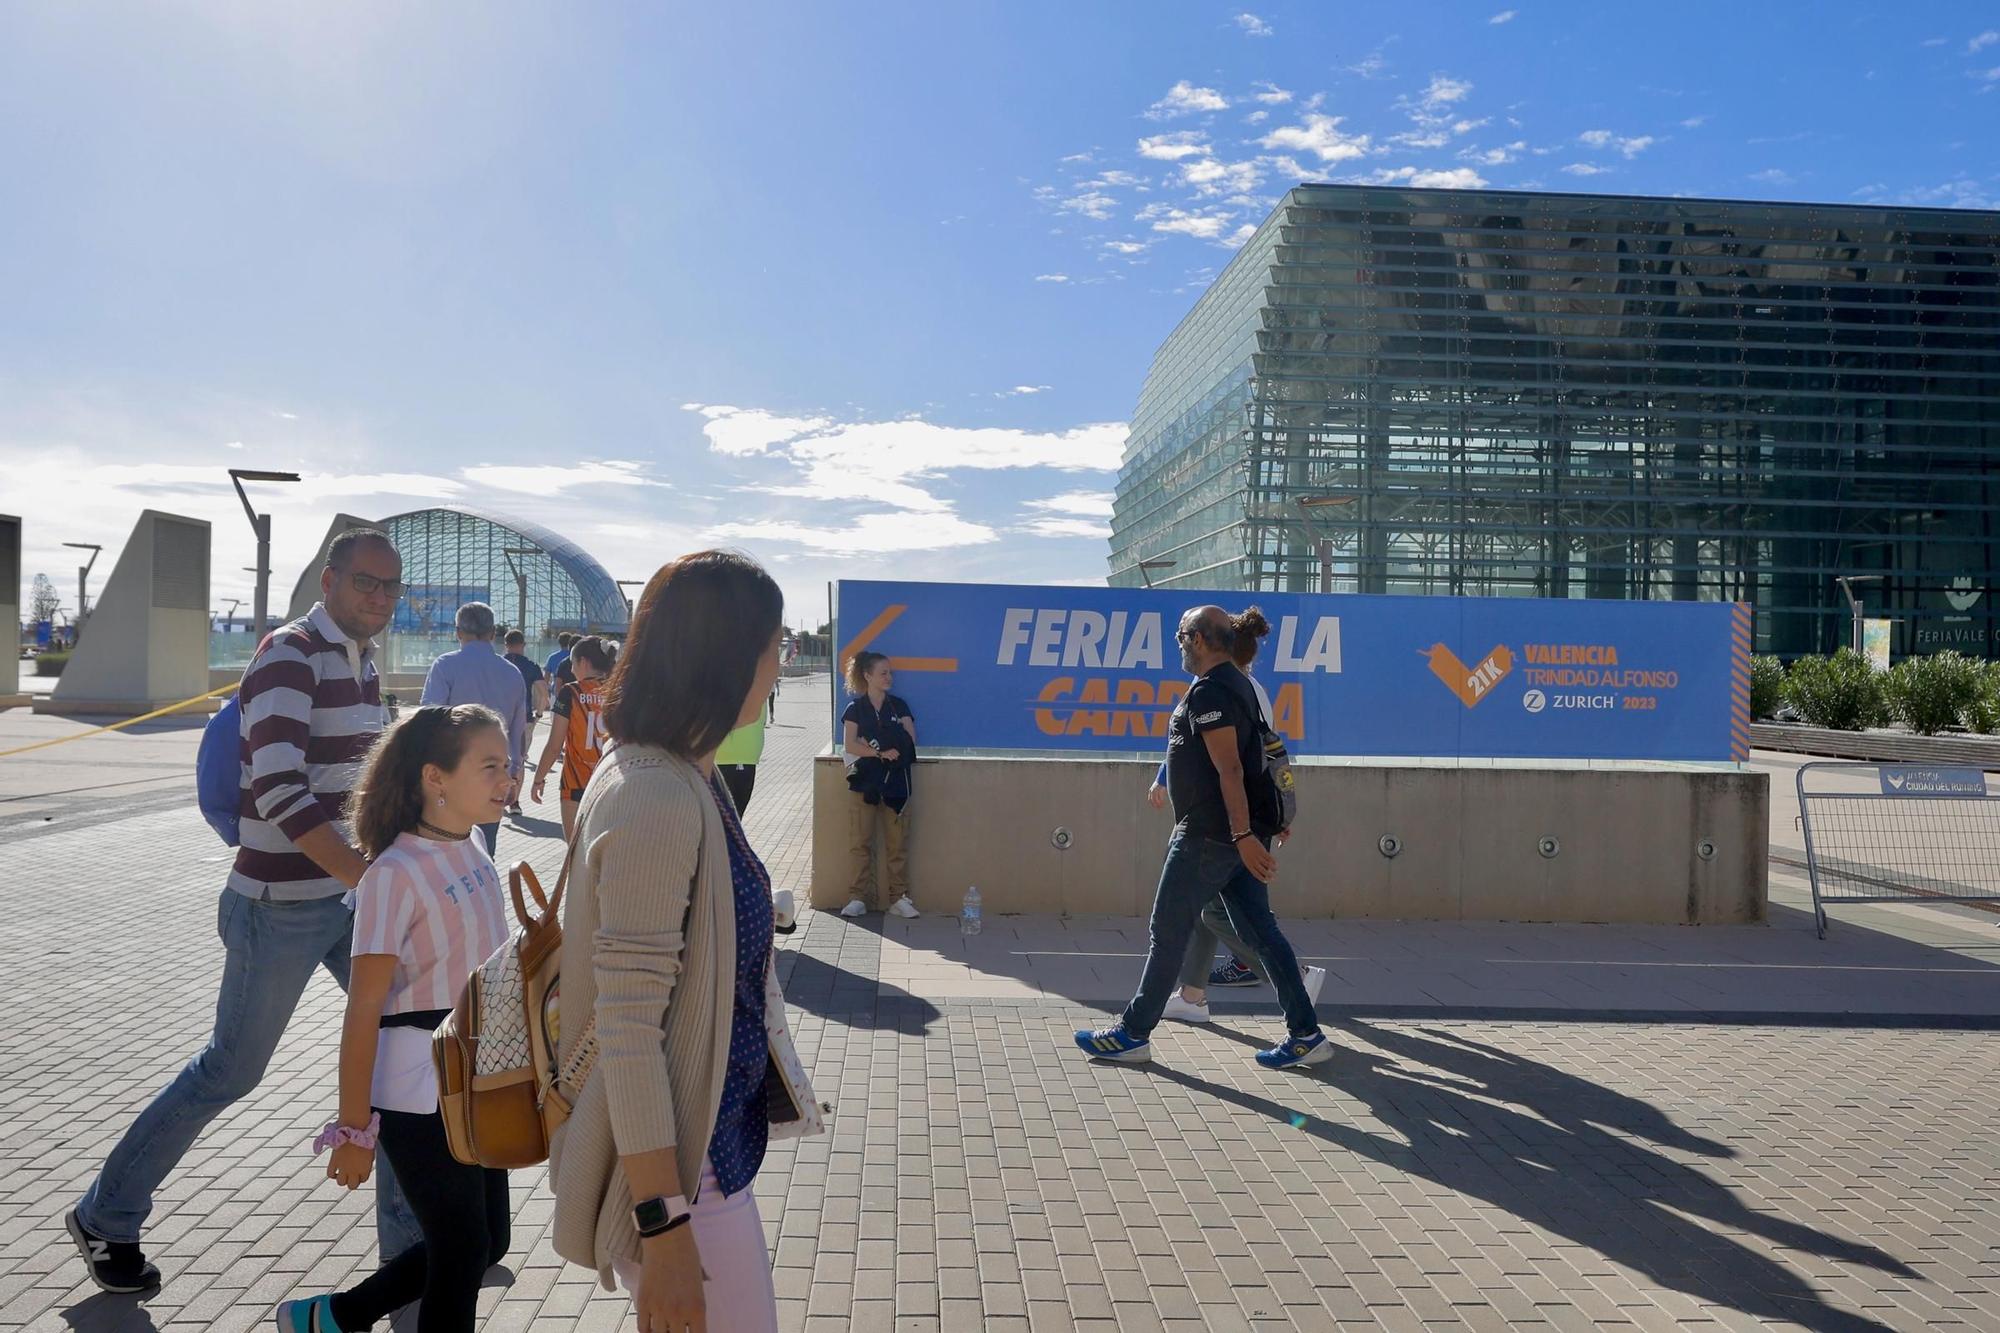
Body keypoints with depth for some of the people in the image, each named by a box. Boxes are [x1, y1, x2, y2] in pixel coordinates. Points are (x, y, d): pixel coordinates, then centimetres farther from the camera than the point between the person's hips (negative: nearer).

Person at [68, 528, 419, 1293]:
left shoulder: (362, 663, 8)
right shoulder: (289, 656, -18)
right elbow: (280, 792, -29)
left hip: (348, 893, 8)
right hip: (281, 906, -8)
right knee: (231, 1072, 7)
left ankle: (409, 1236, 22)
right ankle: (104, 1219, 31)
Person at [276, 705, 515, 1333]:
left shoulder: (474, 850, 3)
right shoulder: (395, 875, -20)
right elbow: (364, 1011, -17)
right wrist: (354, 1129, -14)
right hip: (419, 1095, -8)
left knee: (487, 1241, 17)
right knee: (462, 1252, 4)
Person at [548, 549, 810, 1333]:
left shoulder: (685, 777, 3)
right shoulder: (657, 803, -25)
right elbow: (627, 1029, -24)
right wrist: (663, 1226, -22)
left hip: (713, 1132, 9)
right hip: (674, 1160, -9)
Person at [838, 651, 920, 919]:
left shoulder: (899, 706, 9)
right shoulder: (856, 708, 3)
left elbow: (910, 742, 0)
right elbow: (849, 746, -7)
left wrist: (871, 746, -7)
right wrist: (881, 753, -15)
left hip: (896, 783, 2)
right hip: (864, 783, -1)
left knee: (897, 844, 3)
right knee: (862, 843, 2)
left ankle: (899, 897, 9)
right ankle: (859, 897, 8)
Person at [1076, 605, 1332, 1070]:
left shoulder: (1208, 692, -15)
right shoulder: (1239, 685, 16)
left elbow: (1229, 769, -23)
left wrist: (1243, 836, -27)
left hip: (1211, 834, -10)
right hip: (1237, 833, 10)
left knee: (1168, 932, 0)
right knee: (1259, 930, 10)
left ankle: (1133, 1033, 10)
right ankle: (1305, 1034, 9)